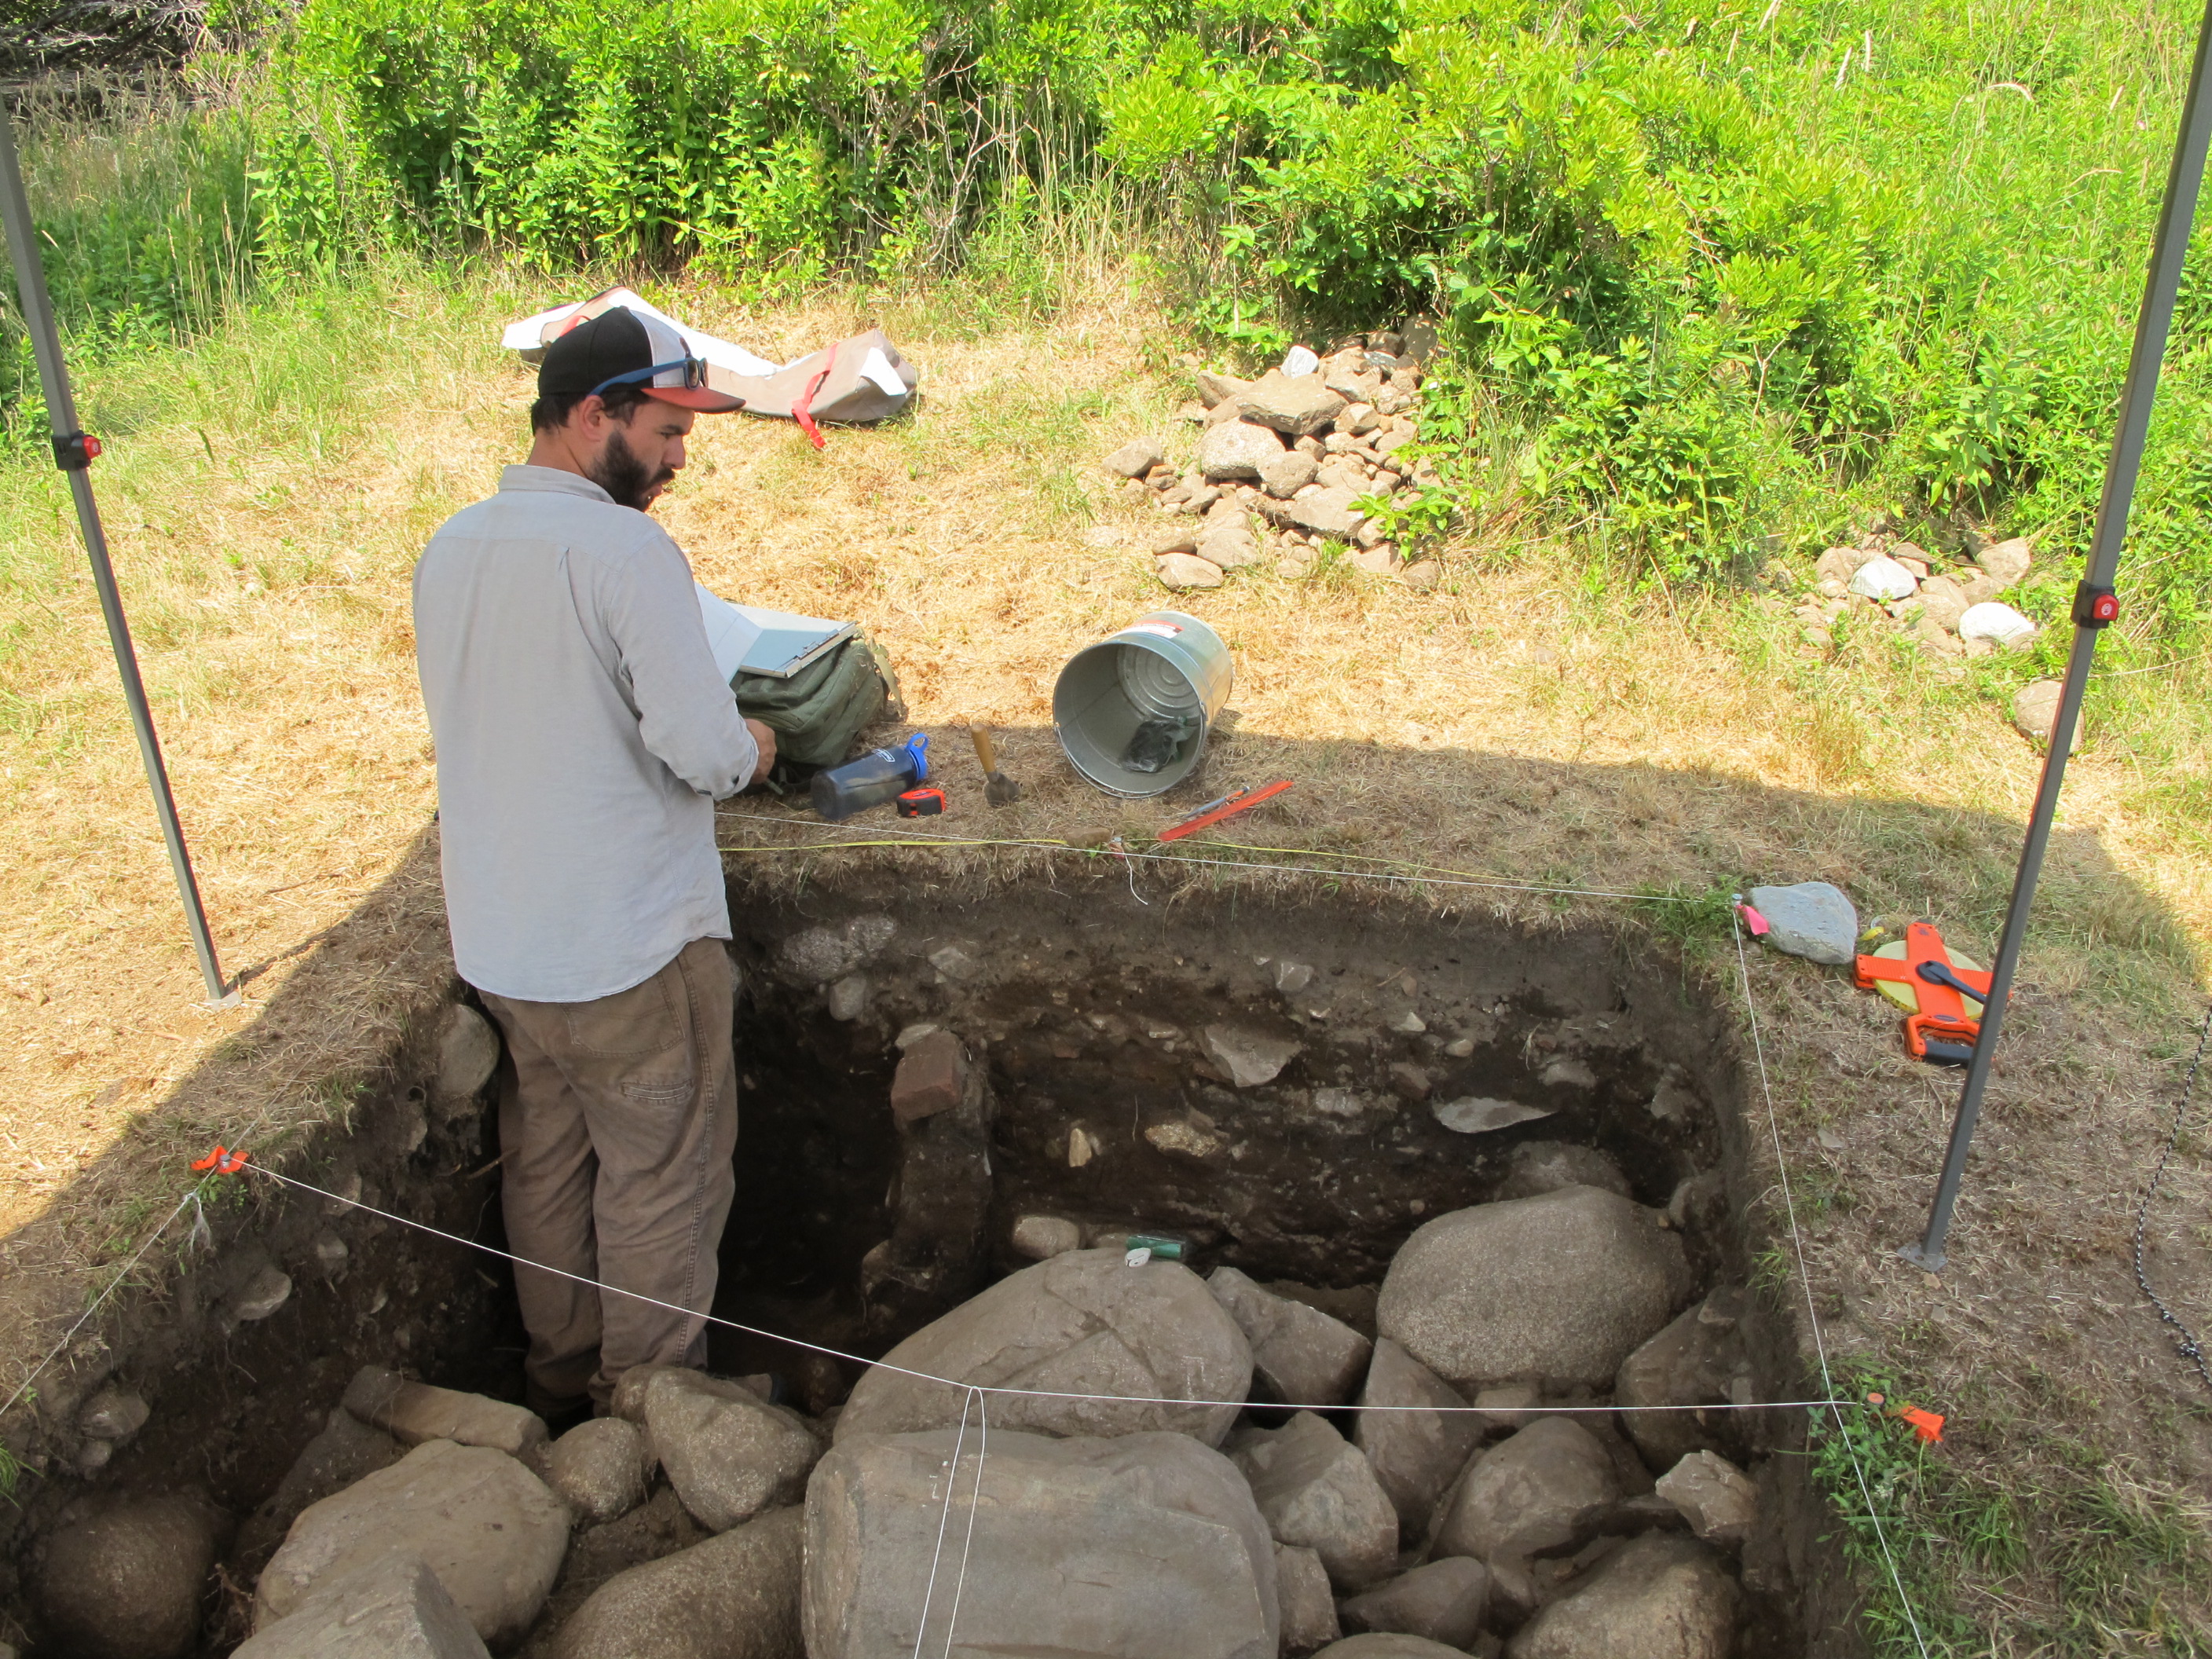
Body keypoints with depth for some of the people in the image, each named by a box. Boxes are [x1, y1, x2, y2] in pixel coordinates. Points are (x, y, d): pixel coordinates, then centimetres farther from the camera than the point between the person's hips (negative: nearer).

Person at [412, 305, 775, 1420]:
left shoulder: (449, 548, 4)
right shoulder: (626, 549, -21)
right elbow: (703, 749, -26)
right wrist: (748, 750, -3)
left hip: (496, 942, 8)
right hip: (629, 948, -7)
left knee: (545, 1169, 22)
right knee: (659, 1184, 10)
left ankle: (558, 1385, 39)